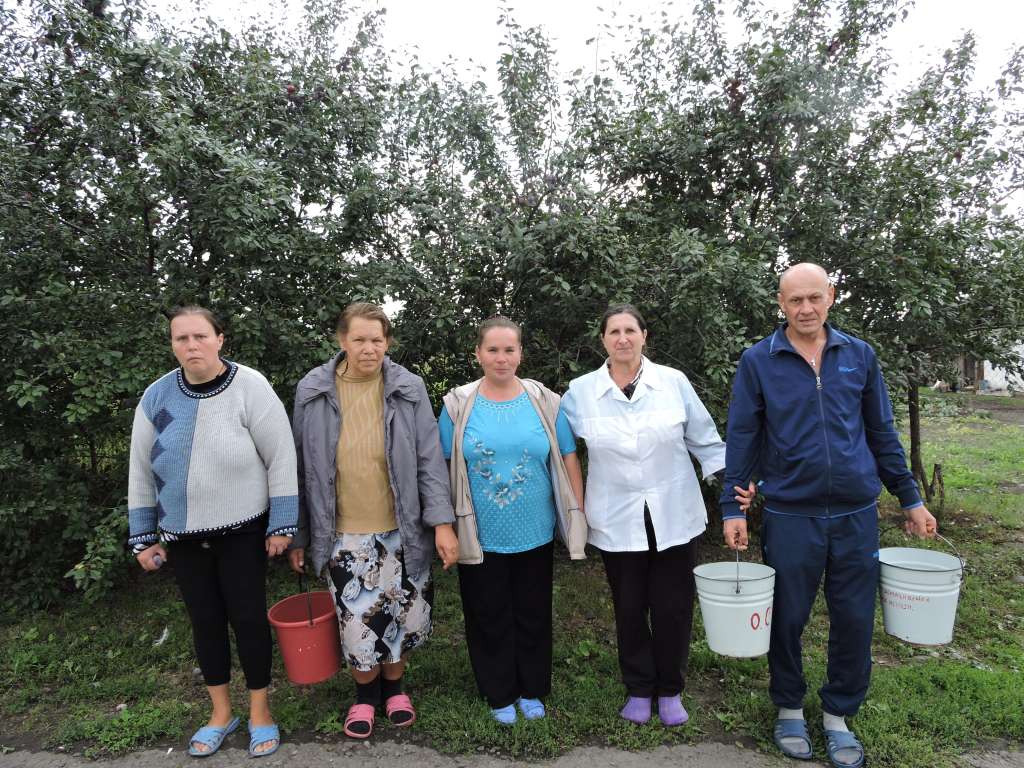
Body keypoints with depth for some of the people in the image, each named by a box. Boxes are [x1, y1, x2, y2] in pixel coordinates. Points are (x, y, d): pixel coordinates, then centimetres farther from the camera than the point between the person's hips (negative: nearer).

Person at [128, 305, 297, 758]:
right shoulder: (156, 397, -4)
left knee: (248, 619, 5)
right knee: (205, 622, 14)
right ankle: (221, 713, 33)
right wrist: (143, 537, 7)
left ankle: (260, 712, 26)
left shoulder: (249, 387, -14)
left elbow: (281, 458, -11)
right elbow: (142, 470, 6)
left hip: (242, 532, -3)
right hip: (181, 536, 3)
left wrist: (281, 524, -10)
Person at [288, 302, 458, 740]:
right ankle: (365, 692, 35)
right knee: (357, 620, 6)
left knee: (403, 615, 11)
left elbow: (429, 460, -3)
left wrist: (442, 522, -11)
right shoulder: (313, 392, -2)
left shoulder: (408, 390, -5)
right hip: (343, 536, 0)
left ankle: (393, 685, 40)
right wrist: (298, 535, 7)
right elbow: (301, 469, 4)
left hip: (401, 531, 0)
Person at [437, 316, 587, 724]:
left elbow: (568, 460, 2)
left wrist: (579, 516, 0)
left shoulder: (545, 401, -3)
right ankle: (500, 695, 35)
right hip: (480, 537, -1)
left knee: (533, 615, 16)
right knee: (489, 618, 14)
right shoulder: (457, 404, -4)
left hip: (534, 534, 1)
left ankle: (532, 690, 38)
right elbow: (442, 468, -1)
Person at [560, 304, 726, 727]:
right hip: (618, 521, 0)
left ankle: (670, 690, 32)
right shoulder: (579, 391, -3)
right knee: (629, 609, 12)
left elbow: (705, 440, 3)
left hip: (674, 517, 0)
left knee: (673, 608, 9)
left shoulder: (674, 382, -4)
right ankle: (638, 689, 34)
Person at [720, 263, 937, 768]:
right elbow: (741, 438, -2)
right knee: (787, 619, 10)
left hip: (856, 515, 2)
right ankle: (789, 710, 32)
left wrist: (910, 499, 10)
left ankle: (838, 716, 31)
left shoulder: (860, 356, 4)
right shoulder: (757, 361, -3)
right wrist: (732, 507, -6)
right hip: (790, 515, -2)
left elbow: (882, 433, 10)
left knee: (854, 621, 10)